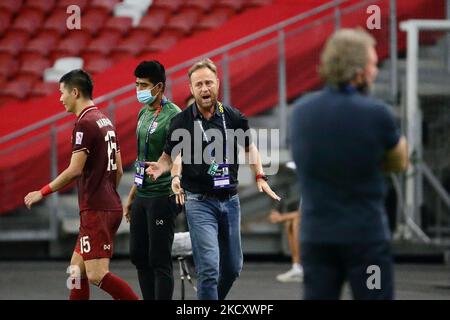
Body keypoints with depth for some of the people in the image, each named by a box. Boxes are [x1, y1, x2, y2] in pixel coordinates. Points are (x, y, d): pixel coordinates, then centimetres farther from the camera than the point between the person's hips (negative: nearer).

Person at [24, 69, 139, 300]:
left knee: (97, 275, -12)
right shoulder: (105, 121, 15)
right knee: (77, 268, 13)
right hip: (111, 206, 10)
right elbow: (118, 170, 18)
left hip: (95, 211, -10)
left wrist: (42, 193, -7)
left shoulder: (85, 124, -13)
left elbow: (75, 170, -17)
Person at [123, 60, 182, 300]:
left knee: (159, 260, -5)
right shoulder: (143, 114, 13)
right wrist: (132, 195, 23)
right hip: (142, 196, 9)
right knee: (139, 256, 12)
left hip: (162, 196, -9)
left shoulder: (172, 115, -13)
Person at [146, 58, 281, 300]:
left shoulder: (234, 117, 0)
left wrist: (260, 176, 6)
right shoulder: (181, 121, -7)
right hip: (200, 202, -4)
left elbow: (249, 147, 17)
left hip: (230, 200, 4)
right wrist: (160, 167, -17)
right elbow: (169, 155, 4)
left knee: (233, 267, 12)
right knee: (209, 268, -15)